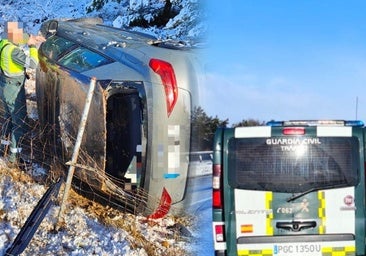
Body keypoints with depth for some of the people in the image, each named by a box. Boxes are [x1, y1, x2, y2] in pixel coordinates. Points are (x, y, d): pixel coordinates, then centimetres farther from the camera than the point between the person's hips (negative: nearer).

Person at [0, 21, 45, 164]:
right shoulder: (13, 51, -28)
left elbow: (18, 40, 18)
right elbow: (32, 63, -32)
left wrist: (31, 39, 1)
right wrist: (34, 46, -19)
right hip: (14, 89, -9)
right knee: (20, 122, -1)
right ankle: (14, 155, 2)